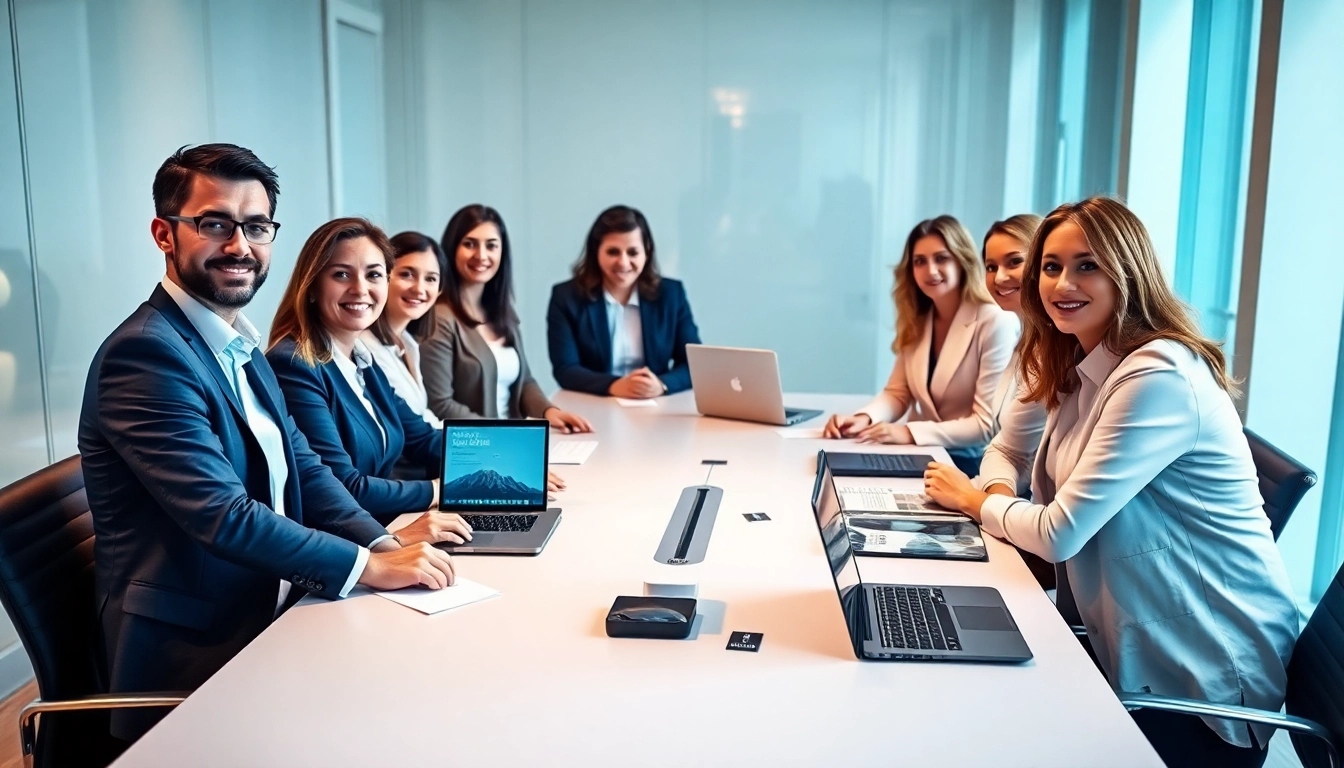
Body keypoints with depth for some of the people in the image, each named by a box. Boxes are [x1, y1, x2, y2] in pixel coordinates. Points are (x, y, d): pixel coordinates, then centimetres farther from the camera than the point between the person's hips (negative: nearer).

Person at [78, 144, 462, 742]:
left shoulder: (241, 349, 11)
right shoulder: (145, 354, -18)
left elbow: (302, 466, 9)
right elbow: (223, 515, -24)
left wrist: (385, 544, -7)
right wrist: (370, 565, -19)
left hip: (265, 624, 8)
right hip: (193, 664, -8)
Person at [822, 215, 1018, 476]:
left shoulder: (995, 321, -15)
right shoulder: (916, 319, 7)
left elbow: (989, 423, -17)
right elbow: (898, 393, 7)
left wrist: (910, 433, -27)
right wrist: (864, 419, -15)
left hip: (970, 461, -6)